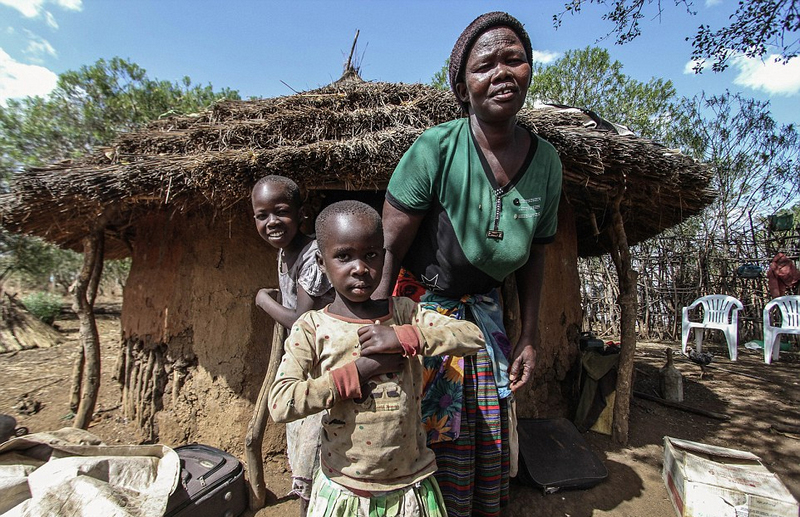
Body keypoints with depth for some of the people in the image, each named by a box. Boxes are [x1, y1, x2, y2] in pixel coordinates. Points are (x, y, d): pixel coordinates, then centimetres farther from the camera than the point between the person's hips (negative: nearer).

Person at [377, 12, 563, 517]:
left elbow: (535, 253, 7)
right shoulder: (435, 149, -19)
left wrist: (529, 336, 8)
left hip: (485, 314, 5)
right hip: (421, 305, -4)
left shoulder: (547, 162, -3)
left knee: (491, 450, 18)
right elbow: (388, 249, -18)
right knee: (441, 452, 6)